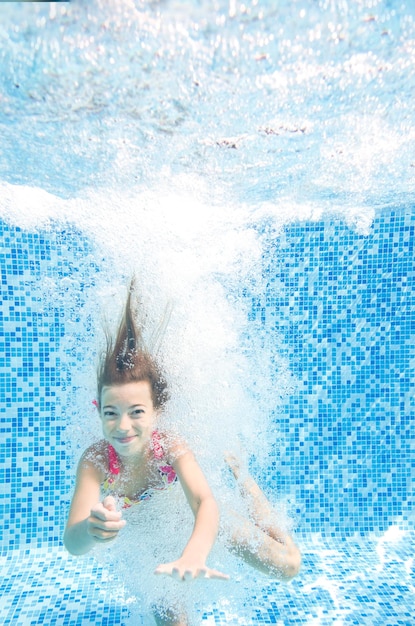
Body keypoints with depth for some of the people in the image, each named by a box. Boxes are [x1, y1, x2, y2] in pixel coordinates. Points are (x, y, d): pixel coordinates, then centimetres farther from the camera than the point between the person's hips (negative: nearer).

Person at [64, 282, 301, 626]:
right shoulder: (95, 460, -35)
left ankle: (236, 474, 24)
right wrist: (90, 530, -66)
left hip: (196, 519, -1)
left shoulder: (173, 447, -38)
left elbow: (205, 502, -52)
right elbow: (73, 544, -43)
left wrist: (194, 554, -72)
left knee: (287, 566, 6)